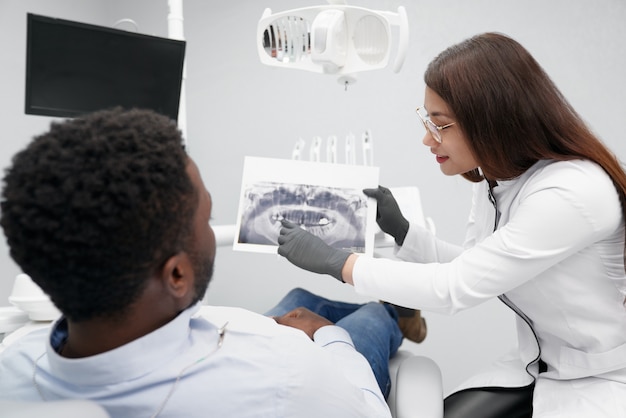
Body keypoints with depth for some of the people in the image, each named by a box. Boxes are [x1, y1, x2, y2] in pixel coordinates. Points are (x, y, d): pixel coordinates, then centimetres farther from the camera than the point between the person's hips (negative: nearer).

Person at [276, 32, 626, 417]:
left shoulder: (573, 192, -30)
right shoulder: (493, 179, -3)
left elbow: (454, 288, -28)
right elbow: (471, 272, 6)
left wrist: (334, 261, -22)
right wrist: (399, 229, -6)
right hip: (537, 365, 6)